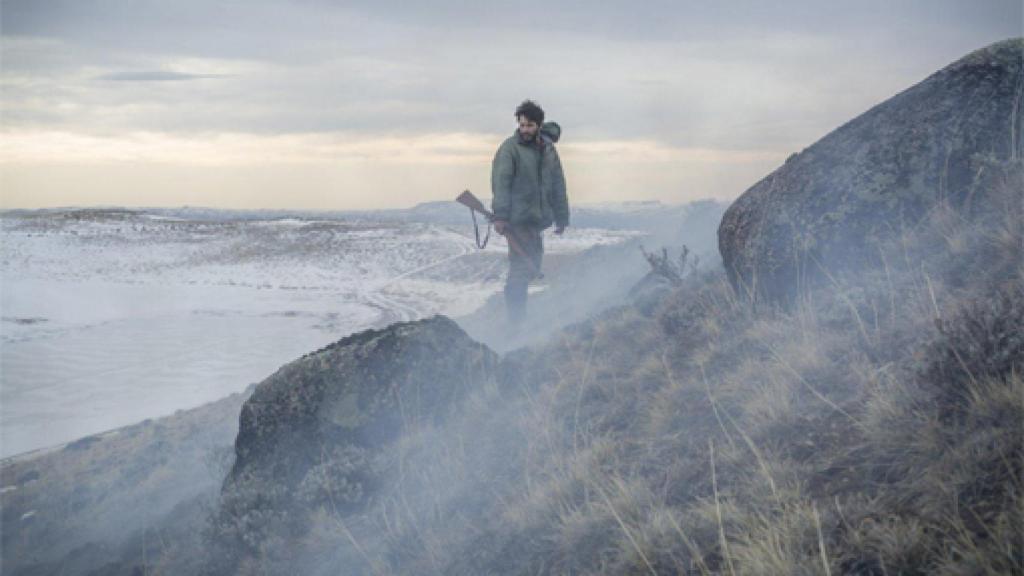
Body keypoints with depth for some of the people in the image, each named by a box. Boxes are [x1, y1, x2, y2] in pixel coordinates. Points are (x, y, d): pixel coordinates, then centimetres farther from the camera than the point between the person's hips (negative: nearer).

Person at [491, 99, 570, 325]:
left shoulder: (548, 149, 12)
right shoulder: (510, 148, -7)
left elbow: (558, 186, 17)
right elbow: (501, 182, -12)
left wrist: (561, 218, 15)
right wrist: (500, 216, -19)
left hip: (537, 219, 7)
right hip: (517, 219, -7)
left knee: (533, 264, 12)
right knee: (522, 266, -11)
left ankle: (517, 314, 25)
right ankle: (516, 317, -5)